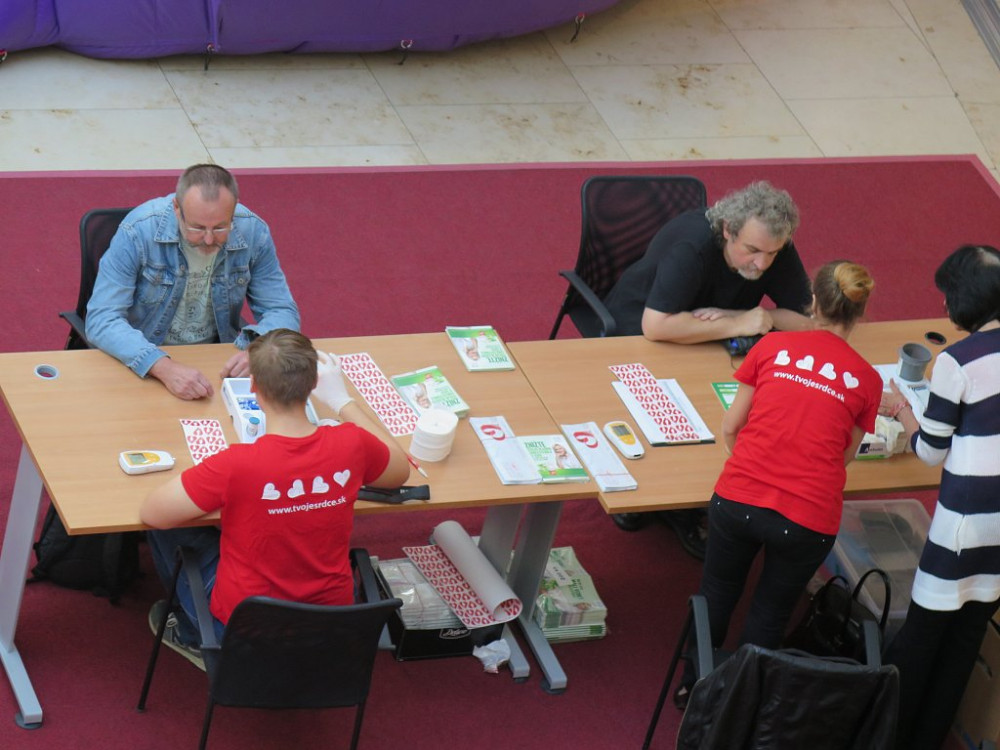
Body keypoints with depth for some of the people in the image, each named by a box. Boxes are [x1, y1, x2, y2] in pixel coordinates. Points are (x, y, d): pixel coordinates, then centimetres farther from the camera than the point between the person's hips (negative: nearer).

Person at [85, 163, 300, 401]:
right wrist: (163, 367, -40)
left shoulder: (253, 232, -12)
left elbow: (283, 312, -4)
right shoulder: (138, 231, -21)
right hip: (144, 357, -3)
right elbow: (102, 319, -24)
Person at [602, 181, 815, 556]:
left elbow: (812, 320, -21)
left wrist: (726, 315, -30)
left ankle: (686, 506, -5)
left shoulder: (778, 253, -18)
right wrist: (738, 324, -41)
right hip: (636, 326, -4)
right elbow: (655, 325, -44)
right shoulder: (692, 247, -35)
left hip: (710, 341, 5)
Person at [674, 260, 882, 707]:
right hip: (809, 517, -1)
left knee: (717, 592, 26)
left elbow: (729, 427, 7)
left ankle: (694, 685, 41)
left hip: (738, 498, 1)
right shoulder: (867, 380, 3)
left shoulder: (773, 346, 2)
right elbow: (843, 457, 9)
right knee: (771, 613, 23)